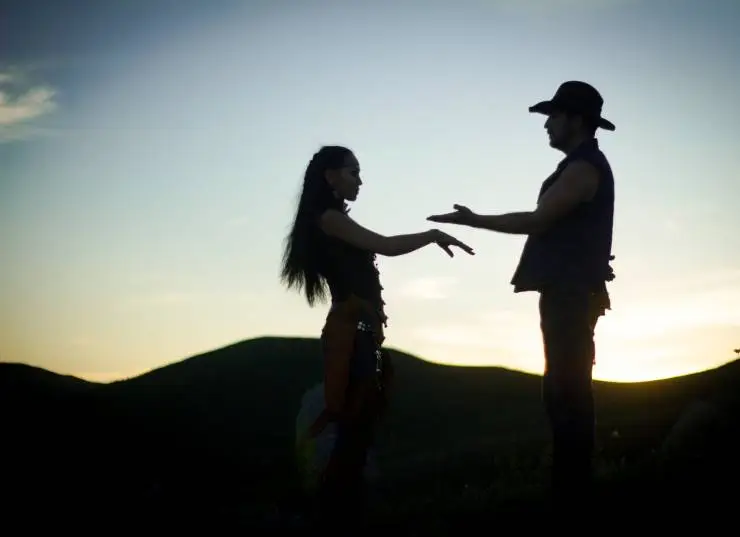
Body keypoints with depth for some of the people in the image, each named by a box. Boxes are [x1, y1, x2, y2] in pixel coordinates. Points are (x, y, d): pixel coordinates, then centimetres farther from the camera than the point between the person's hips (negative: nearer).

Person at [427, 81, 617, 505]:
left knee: (566, 391, -10)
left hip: (570, 293, -10)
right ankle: (573, 487, 13)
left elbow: (537, 220, -16)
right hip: (570, 293, 10)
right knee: (568, 390, 10)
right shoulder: (584, 165, 21)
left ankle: (572, 491, -8)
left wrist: (472, 220, -10)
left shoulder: (584, 166, -11)